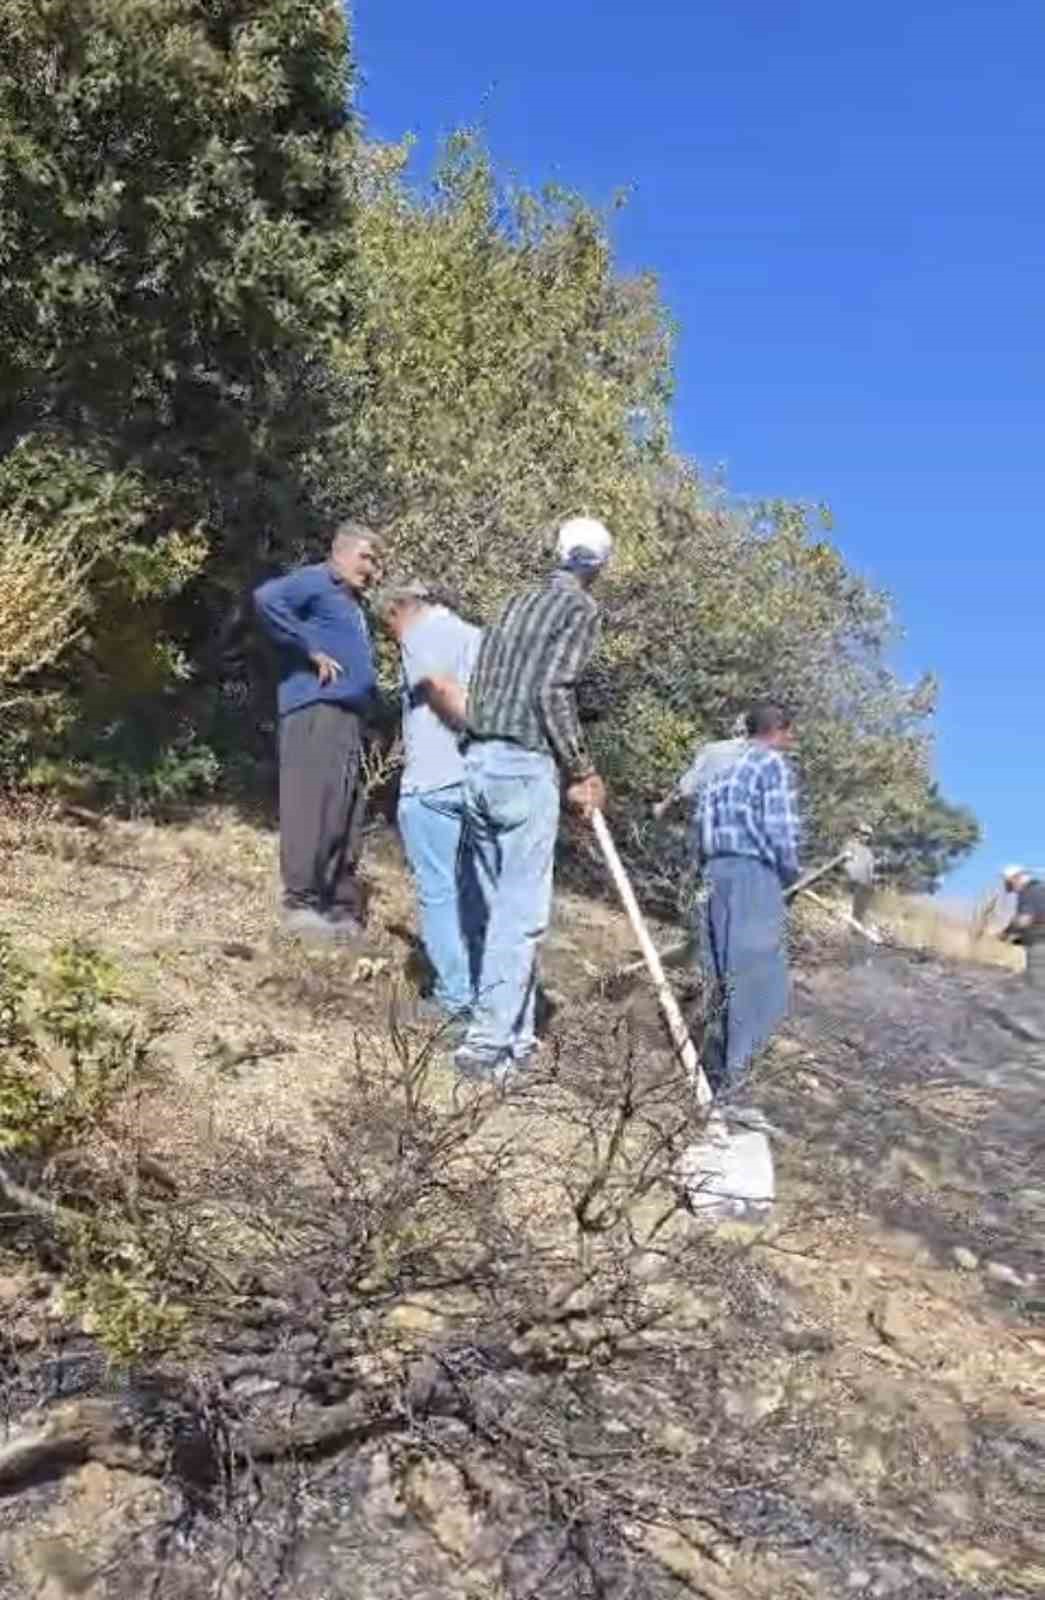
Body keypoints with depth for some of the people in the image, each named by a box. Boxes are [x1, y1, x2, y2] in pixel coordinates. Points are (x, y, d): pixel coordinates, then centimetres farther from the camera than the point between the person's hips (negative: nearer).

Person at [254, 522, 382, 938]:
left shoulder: (353, 605, 27)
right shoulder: (315, 582, -1)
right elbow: (266, 598, -20)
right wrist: (310, 650, -16)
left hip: (349, 719, 10)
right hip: (317, 712, -10)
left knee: (347, 818, 8)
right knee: (315, 807, -12)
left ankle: (342, 908, 12)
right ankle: (302, 903, -9)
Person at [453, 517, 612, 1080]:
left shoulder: (519, 602, 20)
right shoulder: (581, 608, 0)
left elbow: (480, 685, 15)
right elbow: (553, 693, -13)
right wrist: (581, 772, -4)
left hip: (479, 761, 7)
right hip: (525, 768, -7)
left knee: (492, 907, 10)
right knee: (521, 912, -4)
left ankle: (512, 1031, 17)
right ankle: (489, 1042, -5)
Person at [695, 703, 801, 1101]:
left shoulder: (723, 766, 19)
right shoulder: (774, 764, -3)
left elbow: (699, 824, 15)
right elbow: (781, 830, -10)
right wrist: (790, 873, 5)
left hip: (716, 873, 8)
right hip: (754, 874, -8)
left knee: (724, 976, 12)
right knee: (754, 976, -4)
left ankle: (720, 1065, 16)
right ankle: (726, 1072, -6)